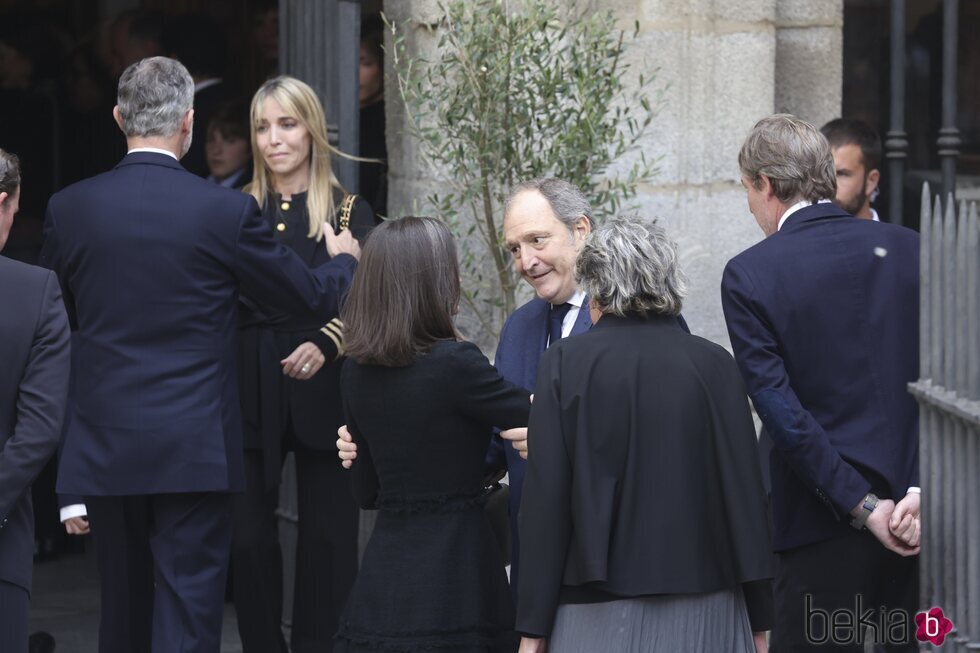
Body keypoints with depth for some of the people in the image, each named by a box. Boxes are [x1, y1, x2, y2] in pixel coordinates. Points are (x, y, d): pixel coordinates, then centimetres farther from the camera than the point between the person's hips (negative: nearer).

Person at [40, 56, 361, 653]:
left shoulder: (69, 208, -2)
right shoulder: (226, 211, -9)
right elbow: (313, 298, 1)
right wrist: (345, 260, 24)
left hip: (104, 446, 3)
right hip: (194, 449, -3)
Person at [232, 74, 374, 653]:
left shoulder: (349, 213, 4)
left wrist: (326, 345, -17)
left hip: (322, 392, -1)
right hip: (250, 392, 1)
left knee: (327, 536, 0)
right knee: (248, 535, -1)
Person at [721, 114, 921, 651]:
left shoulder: (748, 275, -4)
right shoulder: (908, 249, 5)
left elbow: (782, 412, -10)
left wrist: (862, 507, -9)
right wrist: (922, 492, -8)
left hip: (824, 525, -4)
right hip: (921, 521, 4)